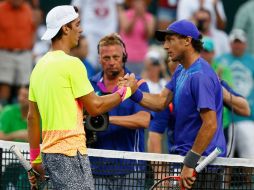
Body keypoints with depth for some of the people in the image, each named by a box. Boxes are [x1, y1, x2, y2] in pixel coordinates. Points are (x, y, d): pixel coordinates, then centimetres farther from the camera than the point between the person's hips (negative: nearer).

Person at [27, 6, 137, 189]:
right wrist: (126, 90, 4)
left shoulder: (40, 66, 13)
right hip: (70, 153, -9)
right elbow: (95, 107, -10)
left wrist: (35, 159, 21)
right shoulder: (71, 64, -12)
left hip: (49, 152, 9)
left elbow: (32, 117, 16)